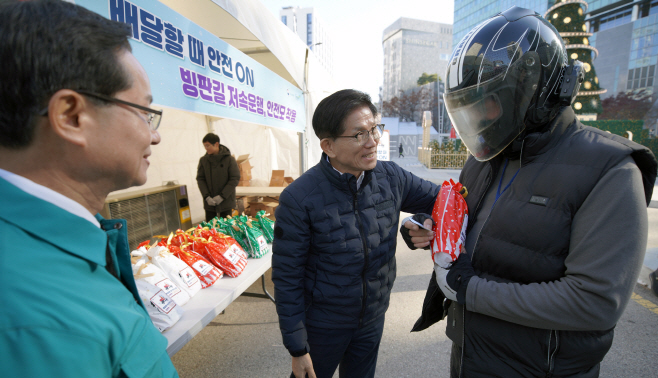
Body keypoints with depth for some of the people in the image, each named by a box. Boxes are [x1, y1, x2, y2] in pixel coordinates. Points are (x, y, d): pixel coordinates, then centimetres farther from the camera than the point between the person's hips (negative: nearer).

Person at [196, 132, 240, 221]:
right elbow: (200, 179, 3)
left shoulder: (229, 159, -7)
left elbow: (235, 179, -8)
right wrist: (207, 197, -10)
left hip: (226, 202, -2)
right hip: (209, 204, 2)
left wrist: (222, 196, -14)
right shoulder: (203, 160, 2)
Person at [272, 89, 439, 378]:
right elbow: (287, 278, -17)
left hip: (373, 320, 4)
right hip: (322, 327, -3)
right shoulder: (299, 199, -24)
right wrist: (297, 347, -11)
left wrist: (430, 225, -20)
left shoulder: (391, 178, -12)